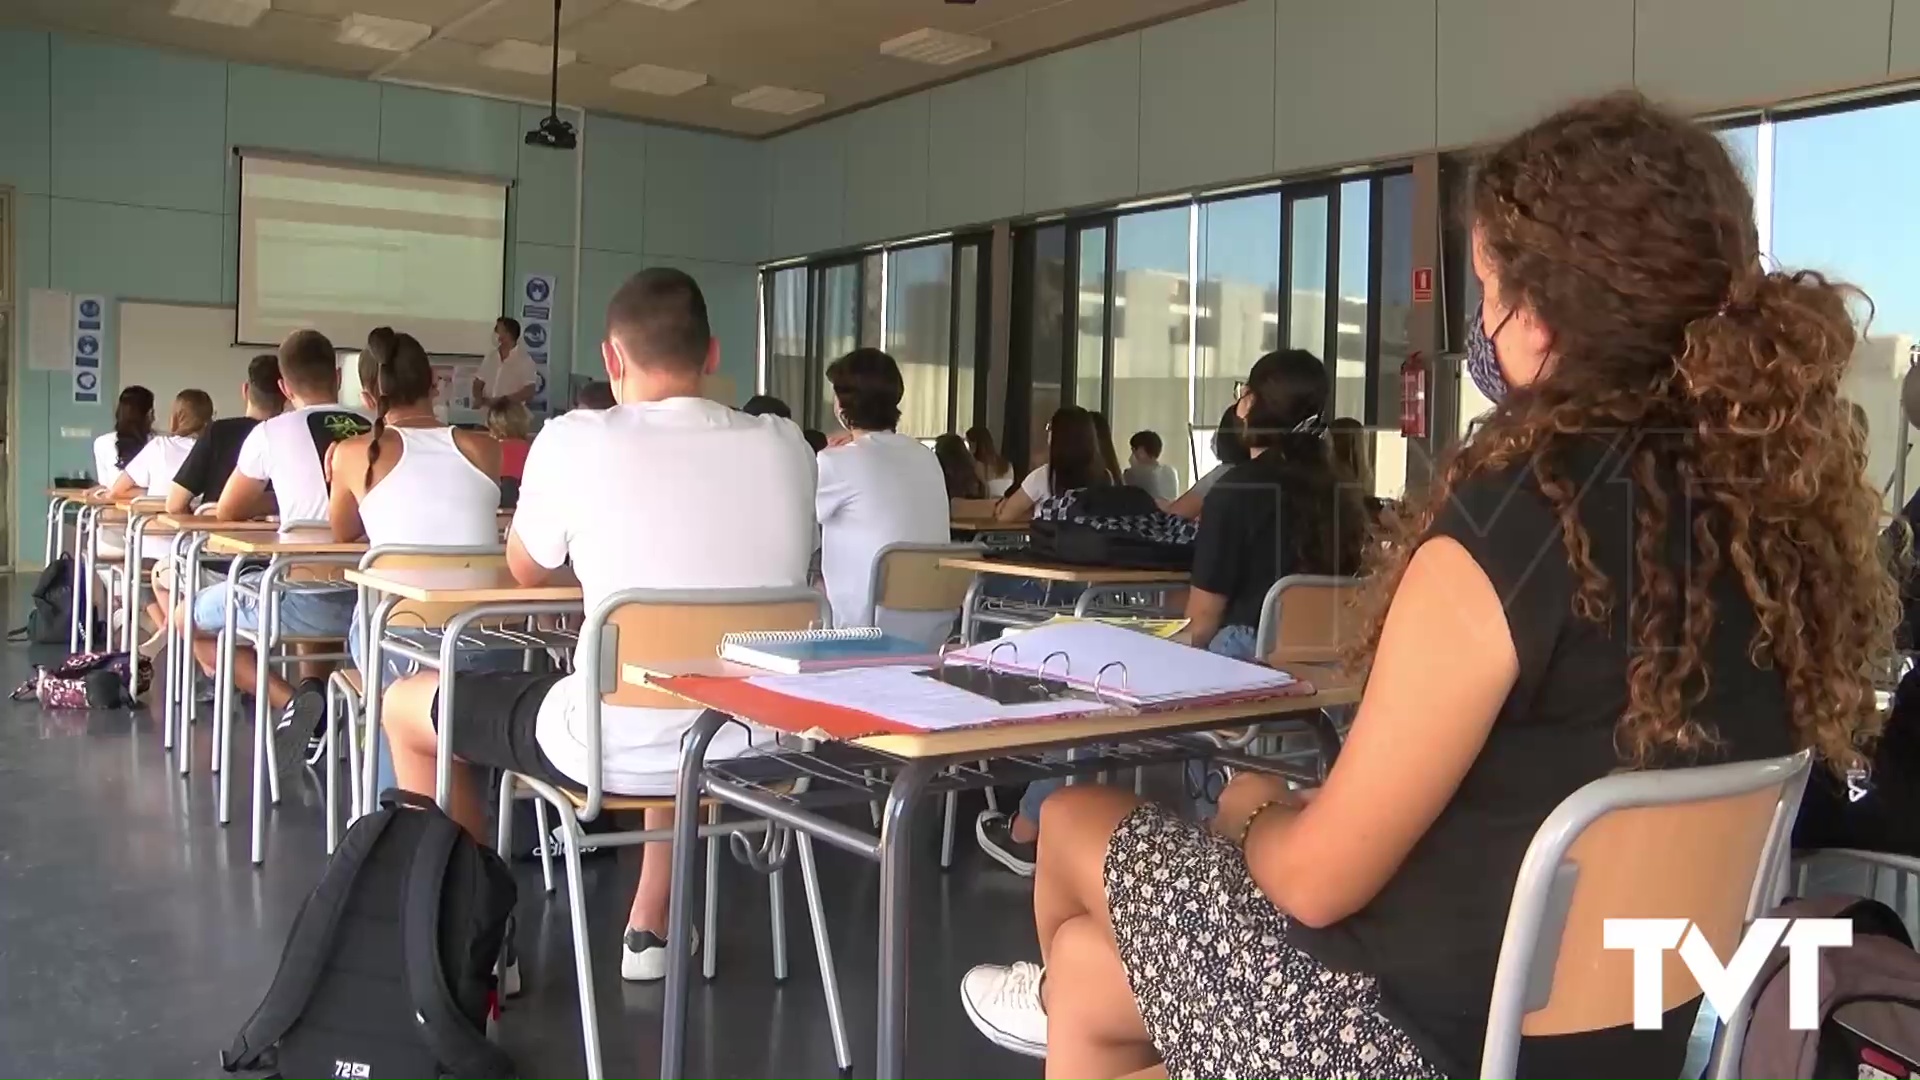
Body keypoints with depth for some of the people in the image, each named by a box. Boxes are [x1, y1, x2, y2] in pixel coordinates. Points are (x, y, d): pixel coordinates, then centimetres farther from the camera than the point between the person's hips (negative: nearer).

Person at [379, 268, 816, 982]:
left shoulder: (574, 441, -11)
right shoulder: (784, 446, -2)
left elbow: (526, 570, 8)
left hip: (616, 747, -4)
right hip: (750, 744, 5)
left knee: (405, 707, 21)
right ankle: (651, 931, 40)